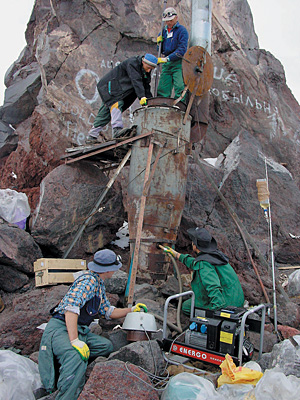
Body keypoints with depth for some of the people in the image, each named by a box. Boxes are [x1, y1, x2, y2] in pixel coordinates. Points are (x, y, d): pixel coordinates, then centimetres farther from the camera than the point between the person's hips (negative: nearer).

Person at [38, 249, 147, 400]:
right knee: (76, 359, -34)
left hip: (80, 330, 10)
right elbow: (71, 307, -27)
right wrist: (75, 341, -33)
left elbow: (108, 312, 29)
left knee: (107, 346, -8)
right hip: (60, 327, -9)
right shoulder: (88, 280, -14)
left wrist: (131, 310, 26)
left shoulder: (100, 284, 18)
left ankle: (67, 358, -13)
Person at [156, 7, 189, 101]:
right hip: (166, 65, 6)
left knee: (179, 88, -13)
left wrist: (167, 58, -19)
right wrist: (159, 42, 1)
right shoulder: (163, 31, 17)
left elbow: (182, 50, -13)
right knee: (162, 89, 2)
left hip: (178, 63, -6)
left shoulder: (181, 30, -2)